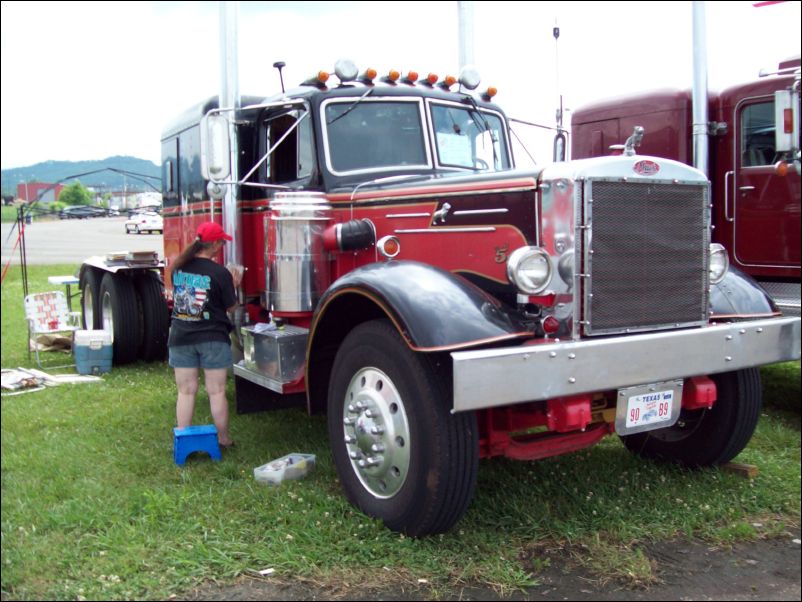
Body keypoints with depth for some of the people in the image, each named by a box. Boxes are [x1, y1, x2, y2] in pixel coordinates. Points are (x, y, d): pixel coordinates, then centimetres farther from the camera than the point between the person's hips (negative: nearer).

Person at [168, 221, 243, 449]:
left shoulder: (178, 267, 0)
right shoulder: (220, 273, -14)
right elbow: (230, 306, -5)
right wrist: (234, 285, 11)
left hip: (180, 337, 4)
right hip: (213, 338, -4)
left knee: (186, 391, 11)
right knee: (217, 392, 7)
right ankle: (223, 440, 17)